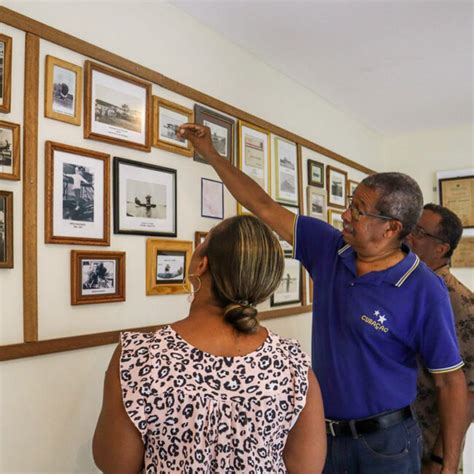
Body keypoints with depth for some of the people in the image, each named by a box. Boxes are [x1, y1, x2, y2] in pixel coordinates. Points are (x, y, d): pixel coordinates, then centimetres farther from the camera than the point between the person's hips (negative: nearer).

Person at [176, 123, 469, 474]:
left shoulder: (425, 292, -19)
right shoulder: (329, 250, -6)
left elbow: (451, 381, -12)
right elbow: (264, 208, -1)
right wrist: (210, 153, 0)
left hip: (384, 443, -4)